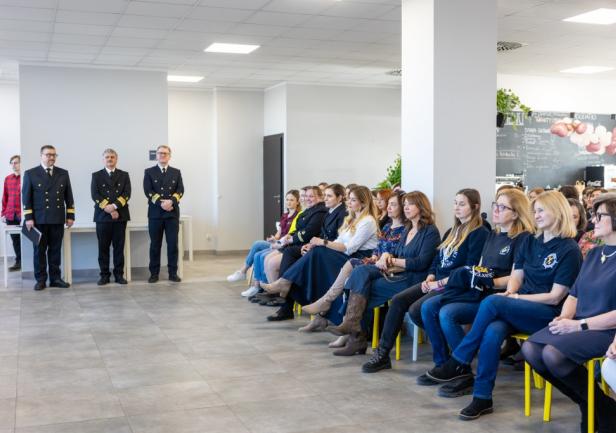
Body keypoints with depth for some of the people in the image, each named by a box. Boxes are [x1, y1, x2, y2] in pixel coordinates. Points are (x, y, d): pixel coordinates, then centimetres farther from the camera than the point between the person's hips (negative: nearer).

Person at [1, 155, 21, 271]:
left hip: (23, 214, -5)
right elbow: (5, 197, 15)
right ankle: (19, 261, 19)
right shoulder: (7, 179, 11)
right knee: (15, 239, 10)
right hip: (10, 215, 5)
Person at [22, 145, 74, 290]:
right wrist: (28, 218, -7)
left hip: (58, 219, 2)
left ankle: (55, 278, 12)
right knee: (39, 250, 3)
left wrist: (70, 215, 5)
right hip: (39, 219, -2)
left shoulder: (63, 173, 10)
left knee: (55, 250, 6)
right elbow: (26, 197, 0)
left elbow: (68, 196, 10)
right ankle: (40, 280, 9)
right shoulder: (30, 174, 2)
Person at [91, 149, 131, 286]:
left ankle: (119, 274, 9)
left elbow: (126, 194, -1)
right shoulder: (96, 175, 9)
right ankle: (104, 275, 8)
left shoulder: (124, 175, 11)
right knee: (103, 247, 2)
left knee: (119, 247, 3)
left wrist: (115, 206, -16)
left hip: (120, 216, 1)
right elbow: (95, 195, -2)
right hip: (102, 216, 0)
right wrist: (107, 208, -14)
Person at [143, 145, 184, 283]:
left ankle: (173, 273, 7)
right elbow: (148, 191, -5)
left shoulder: (176, 172, 12)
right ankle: (154, 273, 10)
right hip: (155, 213, -1)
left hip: (173, 212, 1)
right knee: (155, 244, 3)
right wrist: (161, 203, -18)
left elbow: (180, 190, 1)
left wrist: (171, 201, -18)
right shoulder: (149, 172, 7)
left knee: (173, 243, 1)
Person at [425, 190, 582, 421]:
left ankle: (459, 363, -19)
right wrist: (511, 292, -8)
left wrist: (516, 298, -13)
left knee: (492, 302, -30)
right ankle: (482, 398, -25)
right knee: (492, 332, -30)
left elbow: (555, 297, -10)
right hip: (520, 309, 5)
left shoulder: (569, 249, -6)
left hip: (548, 315, -5)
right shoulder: (530, 242, 14)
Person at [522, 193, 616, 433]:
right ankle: (585, 402, 3)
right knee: (530, 349, -16)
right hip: (577, 325, 8)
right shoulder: (593, 254, 16)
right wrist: (564, 317, -2)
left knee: (553, 353, -29)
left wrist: (579, 325, -19)